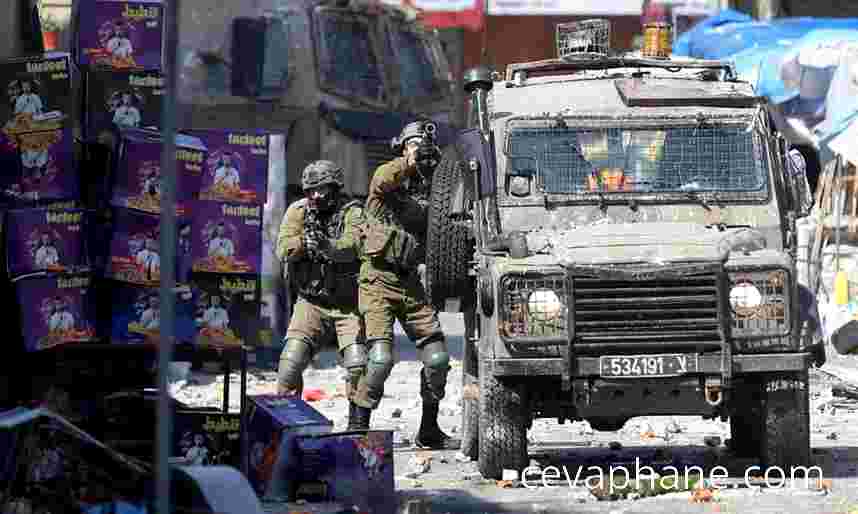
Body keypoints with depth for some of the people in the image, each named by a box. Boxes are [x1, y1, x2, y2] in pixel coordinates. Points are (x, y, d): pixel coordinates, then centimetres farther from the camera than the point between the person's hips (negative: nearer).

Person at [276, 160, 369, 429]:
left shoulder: (352, 212, -4)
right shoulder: (298, 211, 5)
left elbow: (351, 247, -23)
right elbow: (284, 250, -8)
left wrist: (325, 245, -41)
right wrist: (303, 243, -28)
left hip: (348, 304, -2)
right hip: (311, 303, 2)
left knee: (358, 366, -12)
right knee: (291, 363, -11)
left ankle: (358, 424, 2)